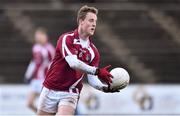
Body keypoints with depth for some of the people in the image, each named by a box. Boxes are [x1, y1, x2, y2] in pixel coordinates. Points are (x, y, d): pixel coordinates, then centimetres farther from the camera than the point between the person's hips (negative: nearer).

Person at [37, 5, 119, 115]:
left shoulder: (93, 51, 2)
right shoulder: (66, 38, -12)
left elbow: (92, 78, -1)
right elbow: (73, 63, -26)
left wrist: (105, 87, -22)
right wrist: (97, 71, -35)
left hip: (70, 94, 2)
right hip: (51, 90, -2)